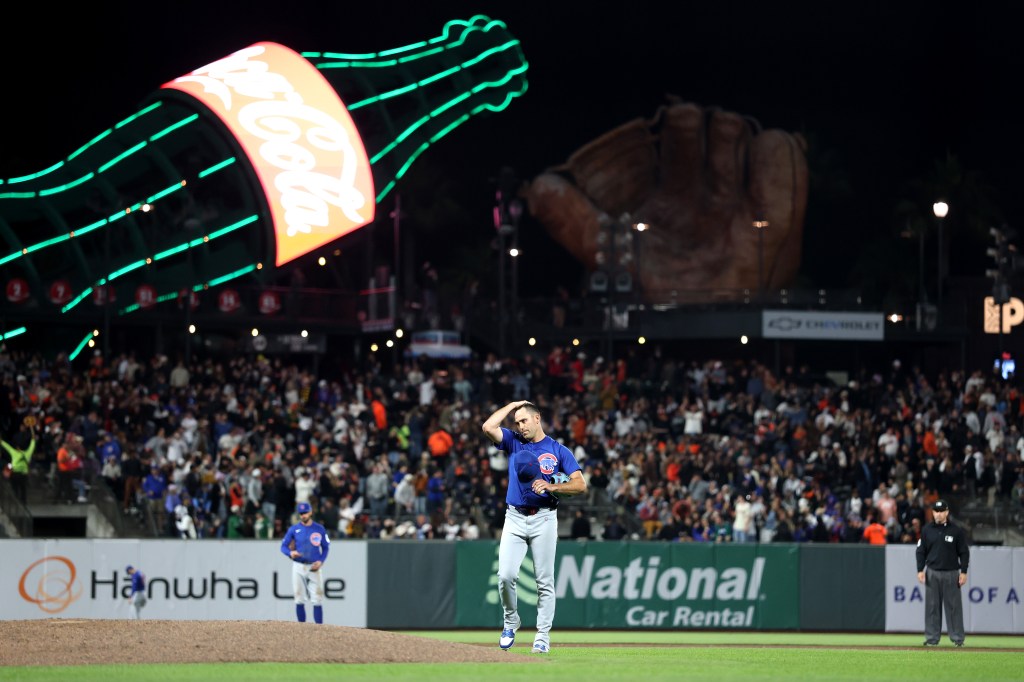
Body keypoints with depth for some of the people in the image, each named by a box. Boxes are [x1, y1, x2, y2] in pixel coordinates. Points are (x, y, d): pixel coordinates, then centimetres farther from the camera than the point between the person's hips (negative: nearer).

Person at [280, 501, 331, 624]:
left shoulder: (319, 529, 4)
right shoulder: (294, 529, 4)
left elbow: (326, 547, 11)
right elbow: (283, 546, 6)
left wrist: (321, 561, -6)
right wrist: (290, 553, -17)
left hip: (314, 567, -1)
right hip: (298, 567, 1)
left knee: (317, 600, -6)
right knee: (299, 600, 2)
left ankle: (319, 626, -5)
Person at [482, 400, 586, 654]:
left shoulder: (559, 451, 5)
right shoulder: (514, 442, 12)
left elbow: (580, 485, -2)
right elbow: (488, 427, -5)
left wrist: (551, 487, -16)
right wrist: (513, 405, 4)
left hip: (544, 518, -2)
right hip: (515, 518, 2)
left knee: (545, 580, -2)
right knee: (506, 575, -9)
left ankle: (543, 635, 2)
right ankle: (510, 622, 13)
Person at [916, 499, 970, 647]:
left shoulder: (956, 530, 0)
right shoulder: (927, 530, 6)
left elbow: (964, 552, 2)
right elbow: (921, 551, 10)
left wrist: (963, 572, -4)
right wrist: (920, 570, 1)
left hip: (951, 573, -2)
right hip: (932, 572, 2)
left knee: (954, 606, -2)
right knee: (932, 607, 2)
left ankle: (957, 638, 3)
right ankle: (932, 638, 7)